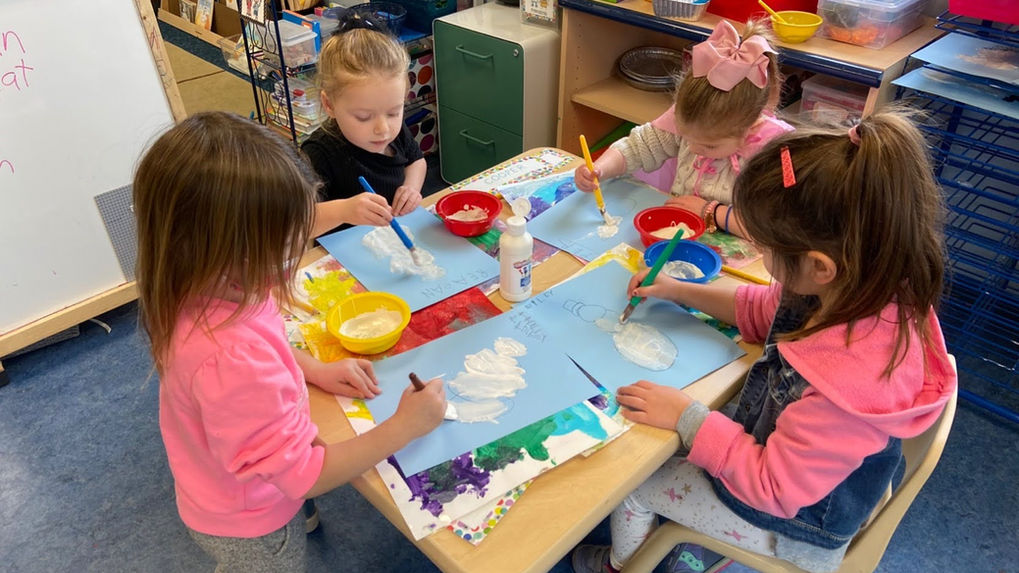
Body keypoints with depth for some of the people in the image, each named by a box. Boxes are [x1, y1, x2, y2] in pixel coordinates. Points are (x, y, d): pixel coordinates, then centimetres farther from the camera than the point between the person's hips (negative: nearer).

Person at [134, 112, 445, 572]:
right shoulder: (231, 362, -45)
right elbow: (306, 476, -33)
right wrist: (404, 426, -25)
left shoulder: (201, 292, -19)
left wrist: (314, 370, -4)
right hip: (251, 530, -6)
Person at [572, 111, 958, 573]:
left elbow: (774, 488, -30)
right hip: (771, 444, 8)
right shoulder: (862, 288, -20)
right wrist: (677, 290, -1)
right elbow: (763, 312, 2)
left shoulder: (853, 380, -45)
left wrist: (687, 418, -26)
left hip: (790, 521, -7)